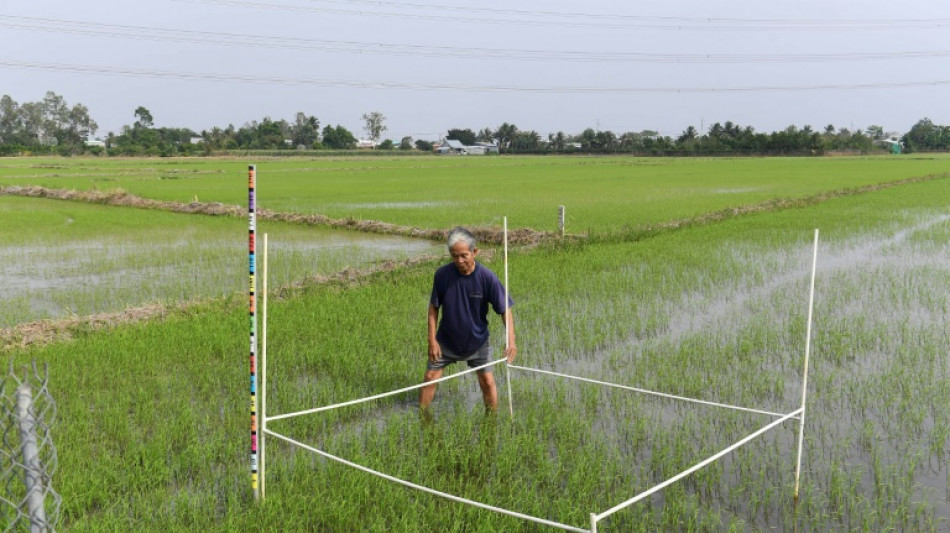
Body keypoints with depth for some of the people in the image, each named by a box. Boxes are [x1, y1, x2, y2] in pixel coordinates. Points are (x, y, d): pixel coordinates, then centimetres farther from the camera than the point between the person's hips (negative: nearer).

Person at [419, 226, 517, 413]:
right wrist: (432, 340, -10)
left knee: (487, 382, 2)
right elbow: (434, 307, -6)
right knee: (430, 377, 3)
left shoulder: (487, 277, -21)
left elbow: (505, 310, -17)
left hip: (477, 342, -1)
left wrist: (511, 340, -30)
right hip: (446, 341, 1)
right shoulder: (442, 274, -18)